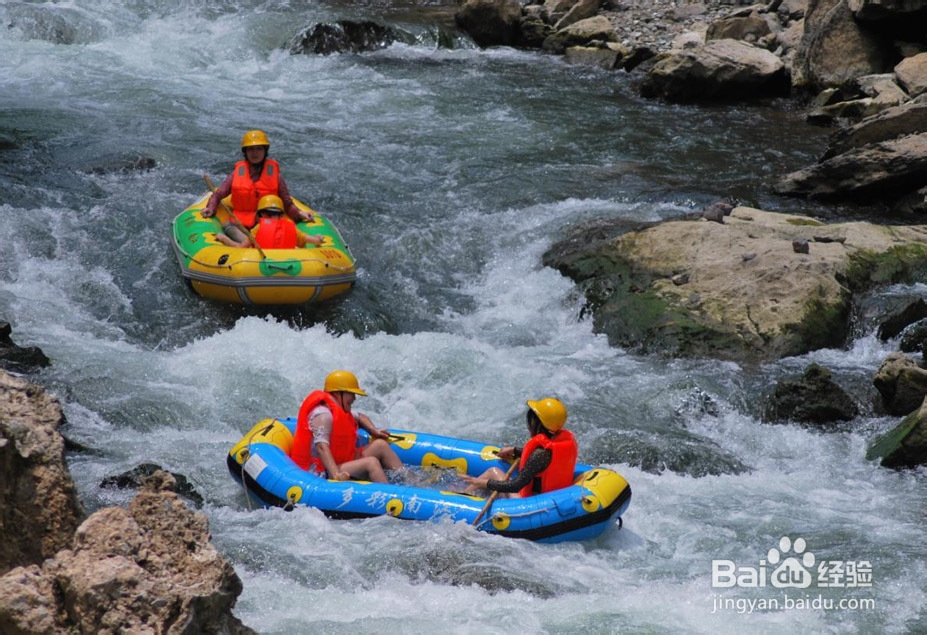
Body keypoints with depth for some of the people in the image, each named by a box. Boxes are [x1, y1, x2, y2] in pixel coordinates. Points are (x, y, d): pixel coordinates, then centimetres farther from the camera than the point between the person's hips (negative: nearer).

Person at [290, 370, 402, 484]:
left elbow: (360, 417, 38)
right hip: (322, 473, -11)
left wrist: (374, 431, 17)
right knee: (371, 462, -28)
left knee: (381, 445, 9)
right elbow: (321, 446, -34)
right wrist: (336, 474, -46)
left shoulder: (341, 411, 15)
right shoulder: (323, 415, -20)